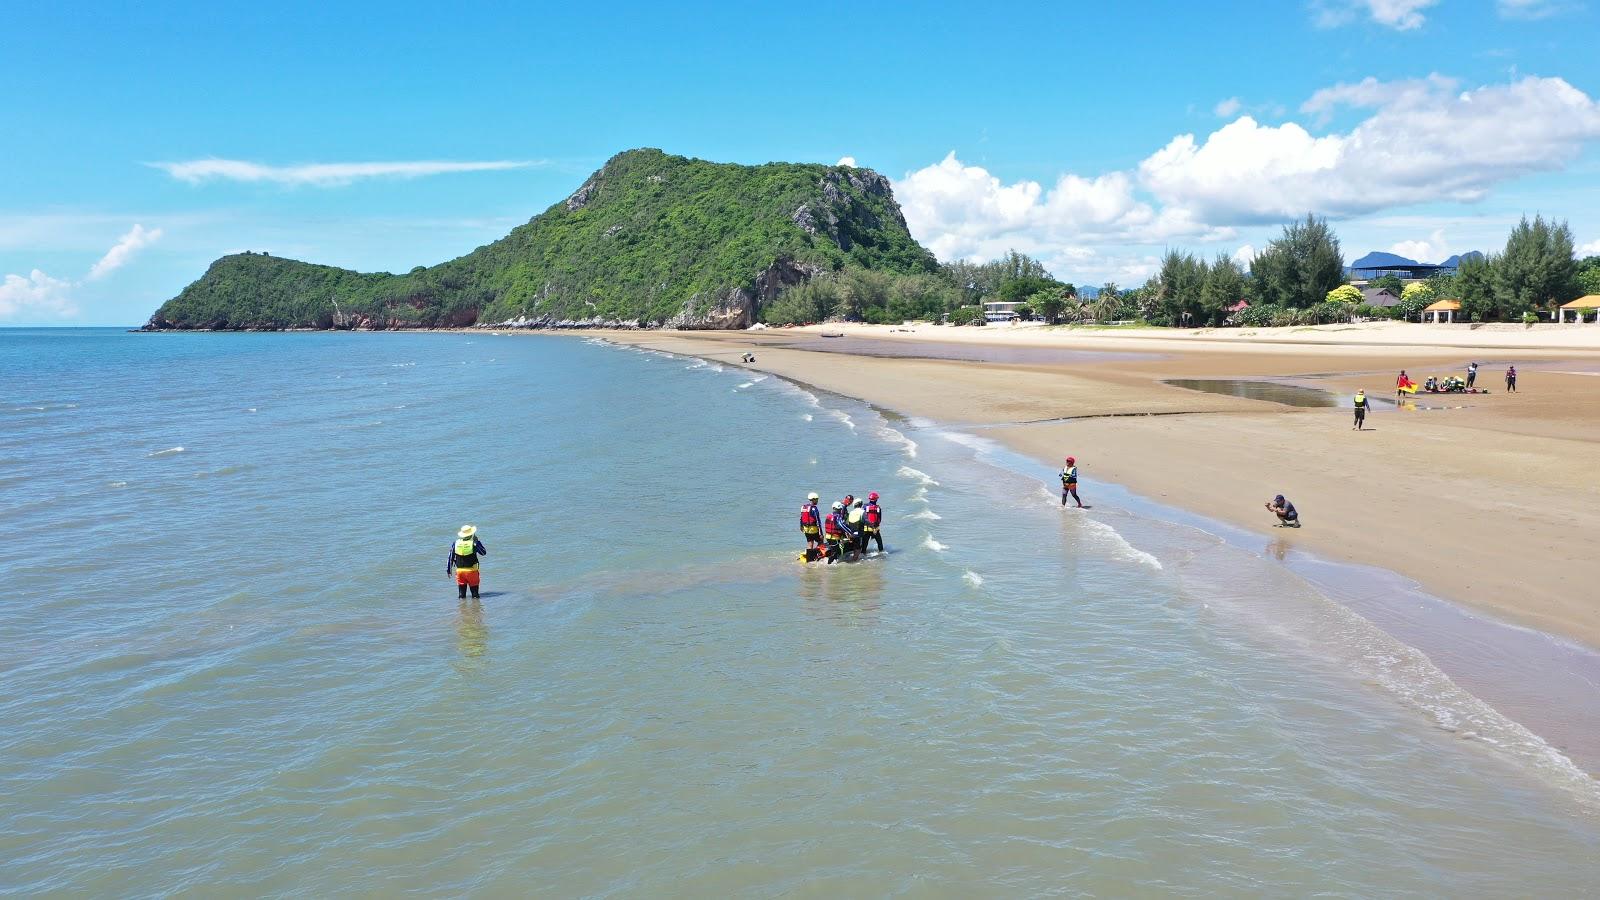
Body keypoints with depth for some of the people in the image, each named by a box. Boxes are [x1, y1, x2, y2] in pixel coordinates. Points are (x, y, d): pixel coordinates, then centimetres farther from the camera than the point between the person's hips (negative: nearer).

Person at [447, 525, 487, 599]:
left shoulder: (456, 543, 1)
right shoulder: (474, 543, -9)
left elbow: (450, 558, 5)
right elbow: (484, 553, 5)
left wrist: (448, 570, 14)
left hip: (459, 570, 3)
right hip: (471, 570, -3)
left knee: (461, 589, 11)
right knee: (474, 588, 6)